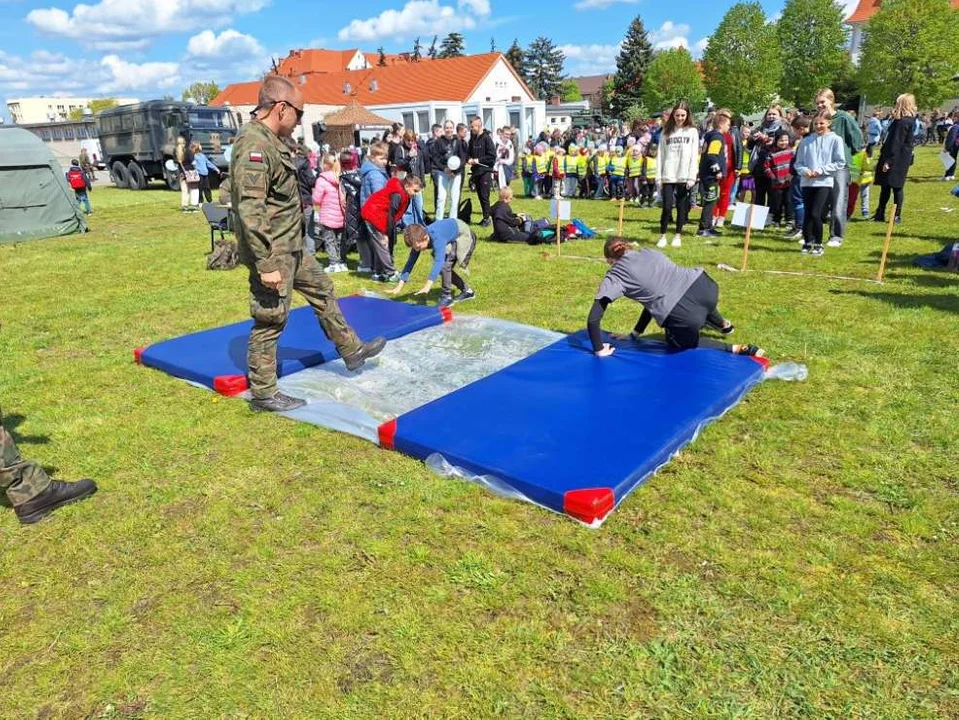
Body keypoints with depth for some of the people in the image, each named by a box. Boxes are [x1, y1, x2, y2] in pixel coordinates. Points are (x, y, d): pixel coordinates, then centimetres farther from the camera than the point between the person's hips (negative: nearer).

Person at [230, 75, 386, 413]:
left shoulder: (272, 141, 10)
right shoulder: (254, 146, -22)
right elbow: (250, 211, -28)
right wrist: (265, 264, -28)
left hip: (292, 246, 10)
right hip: (272, 253, -10)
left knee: (322, 289, 21)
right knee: (270, 322, -1)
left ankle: (351, 350, 36)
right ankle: (263, 394, 13)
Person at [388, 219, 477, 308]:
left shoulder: (437, 237, -40)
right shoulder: (418, 239, -17)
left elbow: (439, 260, -50)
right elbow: (411, 261, -14)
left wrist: (428, 285, -58)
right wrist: (399, 286, -20)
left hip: (464, 236, -8)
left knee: (444, 263, -26)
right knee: (445, 268, 9)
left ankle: (447, 297, -14)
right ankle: (467, 291, 28)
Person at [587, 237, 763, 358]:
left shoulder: (615, 276, 8)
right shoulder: (649, 252, 24)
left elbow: (593, 319, 0)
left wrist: (600, 351, 14)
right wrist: (635, 334, 37)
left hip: (684, 317, -6)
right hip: (705, 287, 6)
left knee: (680, 343, 31)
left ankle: (736, 350, 16)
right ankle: (723, 325, 69)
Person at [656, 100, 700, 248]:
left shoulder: (692, 131, 6)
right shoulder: (666, 132, 9)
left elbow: (694, 156, 1)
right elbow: (660, 155, 7)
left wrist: (692, 177, -8)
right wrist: (658, 177, 0)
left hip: (684, 176, 0)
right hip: (668, 176, 0)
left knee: (682, 207, 4)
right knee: (667, 207, -4)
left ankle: (678, 236, 14)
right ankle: (662, 236, 7)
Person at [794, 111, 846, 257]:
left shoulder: (835, 140, 1)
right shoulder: (806, 141, 9)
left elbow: (840, 163, -1)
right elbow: (798, 162, 11)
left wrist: (821, 170, -10)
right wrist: (804, 170, -9)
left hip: (825, 183, -3)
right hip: (807, 183, 3)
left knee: (815, 214, -11)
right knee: (807, 214, 6)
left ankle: (818, 244, 3)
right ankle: (808, 242, 19)